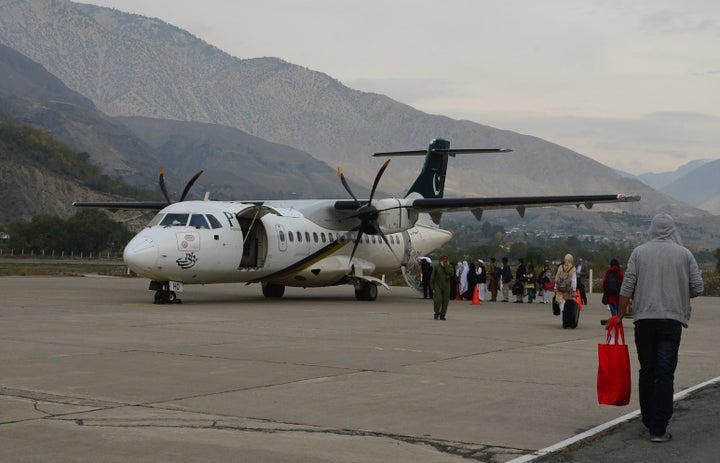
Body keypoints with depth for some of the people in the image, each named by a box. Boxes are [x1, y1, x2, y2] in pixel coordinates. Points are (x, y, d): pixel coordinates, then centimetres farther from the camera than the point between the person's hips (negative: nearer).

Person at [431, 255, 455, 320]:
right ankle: (437, 313, 3)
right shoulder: (436, 267, 1)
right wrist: (432, 287, -3)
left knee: (445, 301, -1)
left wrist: (446, 267, -14)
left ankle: (442, 315, 9)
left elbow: (451, 274, -14)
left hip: (446, 286, 2)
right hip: (437, 285, -2)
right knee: (437, 299, -16)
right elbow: (432, 277, 2)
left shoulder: (449, 266, 6)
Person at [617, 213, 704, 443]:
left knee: (647, 372, 13)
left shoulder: (639, 252, 4)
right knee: (665, 374, -2)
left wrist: (619, 316, 8)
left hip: (644, 319, 1)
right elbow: (698, 288, 4)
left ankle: (649, 421, 23)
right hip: (672, 320, -1)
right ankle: (658, 429, -7)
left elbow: (627, 288, 0)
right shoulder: (684, 254, 3)